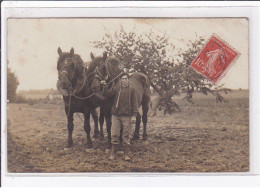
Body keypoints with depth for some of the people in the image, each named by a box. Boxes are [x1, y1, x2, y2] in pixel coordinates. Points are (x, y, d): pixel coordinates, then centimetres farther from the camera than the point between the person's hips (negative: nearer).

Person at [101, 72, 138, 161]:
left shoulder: (131, 90, 6)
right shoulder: (116, 88, 6)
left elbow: (134, 102, 5)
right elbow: (107, 94, -4)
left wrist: (135, 112, -4)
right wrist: (105, 87, -20)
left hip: (127, 116, 0)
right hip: (116, 115, 1)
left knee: (126, 135, 3)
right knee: (114, 135, 2)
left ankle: (126, 154, 10)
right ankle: (113, 153, 12)